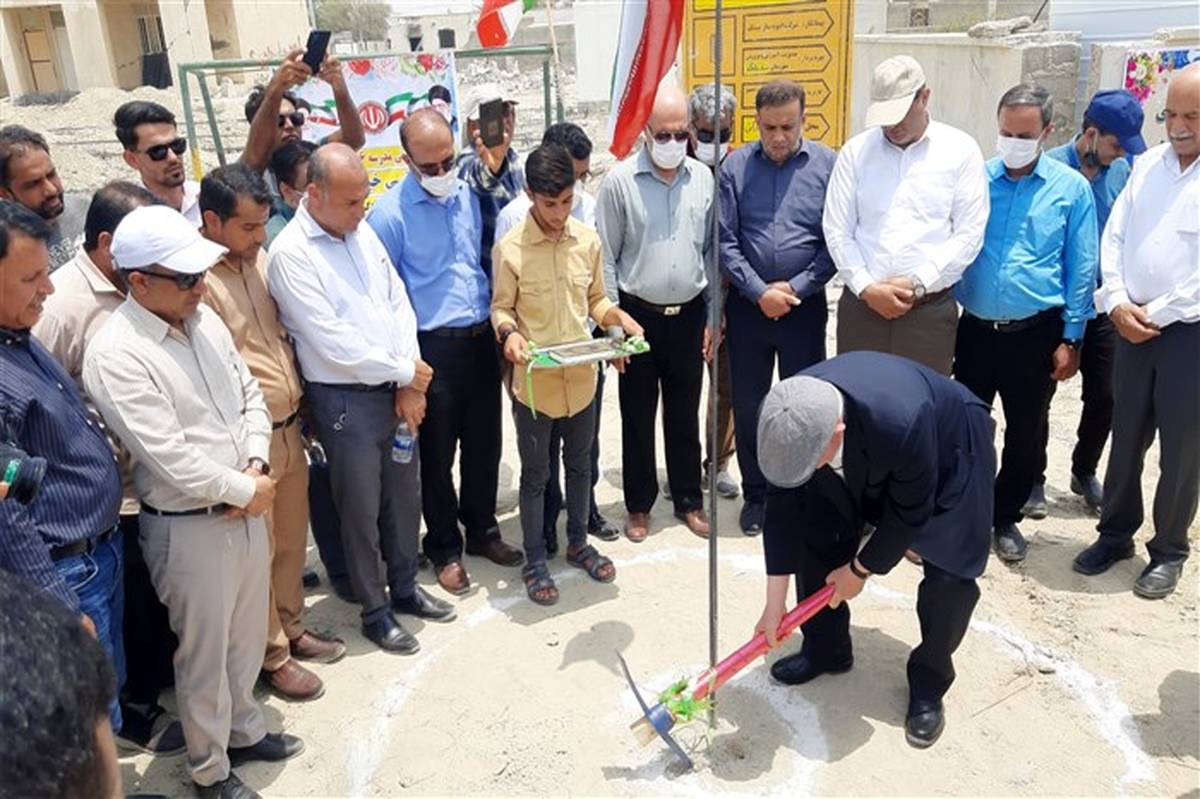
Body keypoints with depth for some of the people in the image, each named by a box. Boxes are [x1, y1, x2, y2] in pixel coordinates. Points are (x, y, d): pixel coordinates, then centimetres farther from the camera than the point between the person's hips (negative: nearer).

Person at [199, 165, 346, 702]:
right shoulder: (196, 276, -18)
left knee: (292, 539, 20)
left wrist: (297, 395, 12)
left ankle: (292, 629, 39)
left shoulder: (260, 257, 5)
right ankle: (272, 655, 25)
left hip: (289, 426, 7)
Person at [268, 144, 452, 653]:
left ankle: (404, 588, 38)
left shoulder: (362, 232, 6)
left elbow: (399, 303, 6)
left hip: (398, 392, 7)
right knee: (361, 509, 7)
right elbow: (333, 344, -20)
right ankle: (374, 611, 25)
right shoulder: (291, 255, -15)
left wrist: (410, 385, -5)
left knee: (406, 495, 18)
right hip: (344, 400, -7)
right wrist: (406, 372, -11)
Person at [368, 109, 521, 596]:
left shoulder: (469, 195, 6)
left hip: (482, 340, 5)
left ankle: (482, 531, 36)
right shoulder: (389, 214, -11)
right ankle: (445, 549, 25)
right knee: (438, 455, 8)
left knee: (484, 444, 16)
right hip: (434, 348, -5)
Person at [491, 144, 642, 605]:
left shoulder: (588, 240, -1)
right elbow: (501, 307, -5)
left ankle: (578, 543, 39)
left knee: (580, 465, 19)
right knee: (535, 474, 9)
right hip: (534, 381, -4)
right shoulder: (510, 249, -13)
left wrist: (617, 317, -10)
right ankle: (534, 562, 25)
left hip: (581, 376, 4)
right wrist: (508, 333, -25)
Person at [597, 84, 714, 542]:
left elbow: (713, 251, 7)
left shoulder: (704, 179, 1)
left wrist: (713, 317, 5)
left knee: (684, 415, 14)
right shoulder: (620, 182, -8)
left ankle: (688, 500, 29)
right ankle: (639, 505, 25)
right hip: (638, 315, -2)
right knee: (638, 417, 9)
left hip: (689, 315, 3)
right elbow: (606, 258, -5)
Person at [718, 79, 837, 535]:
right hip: (747, 305, 1)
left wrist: (795, 288, -11)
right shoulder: (736, 166, -1)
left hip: (805, 306, -1)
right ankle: (755, 494, 26)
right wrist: (759, 292, -11)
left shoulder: (827, 165, -3)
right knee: (747, 407, 10)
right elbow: (725, 241, -3)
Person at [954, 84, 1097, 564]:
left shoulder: (1071, 188, -2)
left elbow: (1081, 270, -1)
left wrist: (1071, 339, -4)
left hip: (1036, 334, -1)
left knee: (1025, 434, 11)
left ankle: (1006, 518, 28)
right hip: (974, 328, 1)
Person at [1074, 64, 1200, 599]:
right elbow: (1114, 237, 7)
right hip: (1133, 327, 4)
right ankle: (1116, 533, 29)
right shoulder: (1147, 165, 8)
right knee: (1126, 438, 13)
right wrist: (1117, 302, -6)